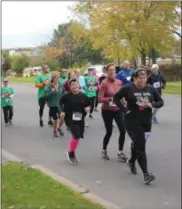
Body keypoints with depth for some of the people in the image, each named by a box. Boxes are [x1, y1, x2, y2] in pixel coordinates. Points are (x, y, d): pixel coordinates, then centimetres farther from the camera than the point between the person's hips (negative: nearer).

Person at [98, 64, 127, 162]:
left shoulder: (119, 82, 0)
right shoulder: (104, 83, -15)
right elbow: (100, 99, -21)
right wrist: (110, 99, -32)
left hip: (118, 110, 4)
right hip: (107, 111, -4)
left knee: (123, 131, -6)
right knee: (109, 132, 5)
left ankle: (120, 152, 11)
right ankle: (104, 151, 30)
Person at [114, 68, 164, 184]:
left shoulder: (151, 89, 3)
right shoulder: (128, 88, -9)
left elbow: (161, 102, 6)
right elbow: (116, 98, -2)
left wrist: (152, 104, -14)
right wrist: (125, 110, -11)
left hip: (146, 122, 5)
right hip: (133, 122, -5)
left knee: (138, 144, 21)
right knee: (141, 146, -11)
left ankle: (132, 162, 48)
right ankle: (146, 174, -11)